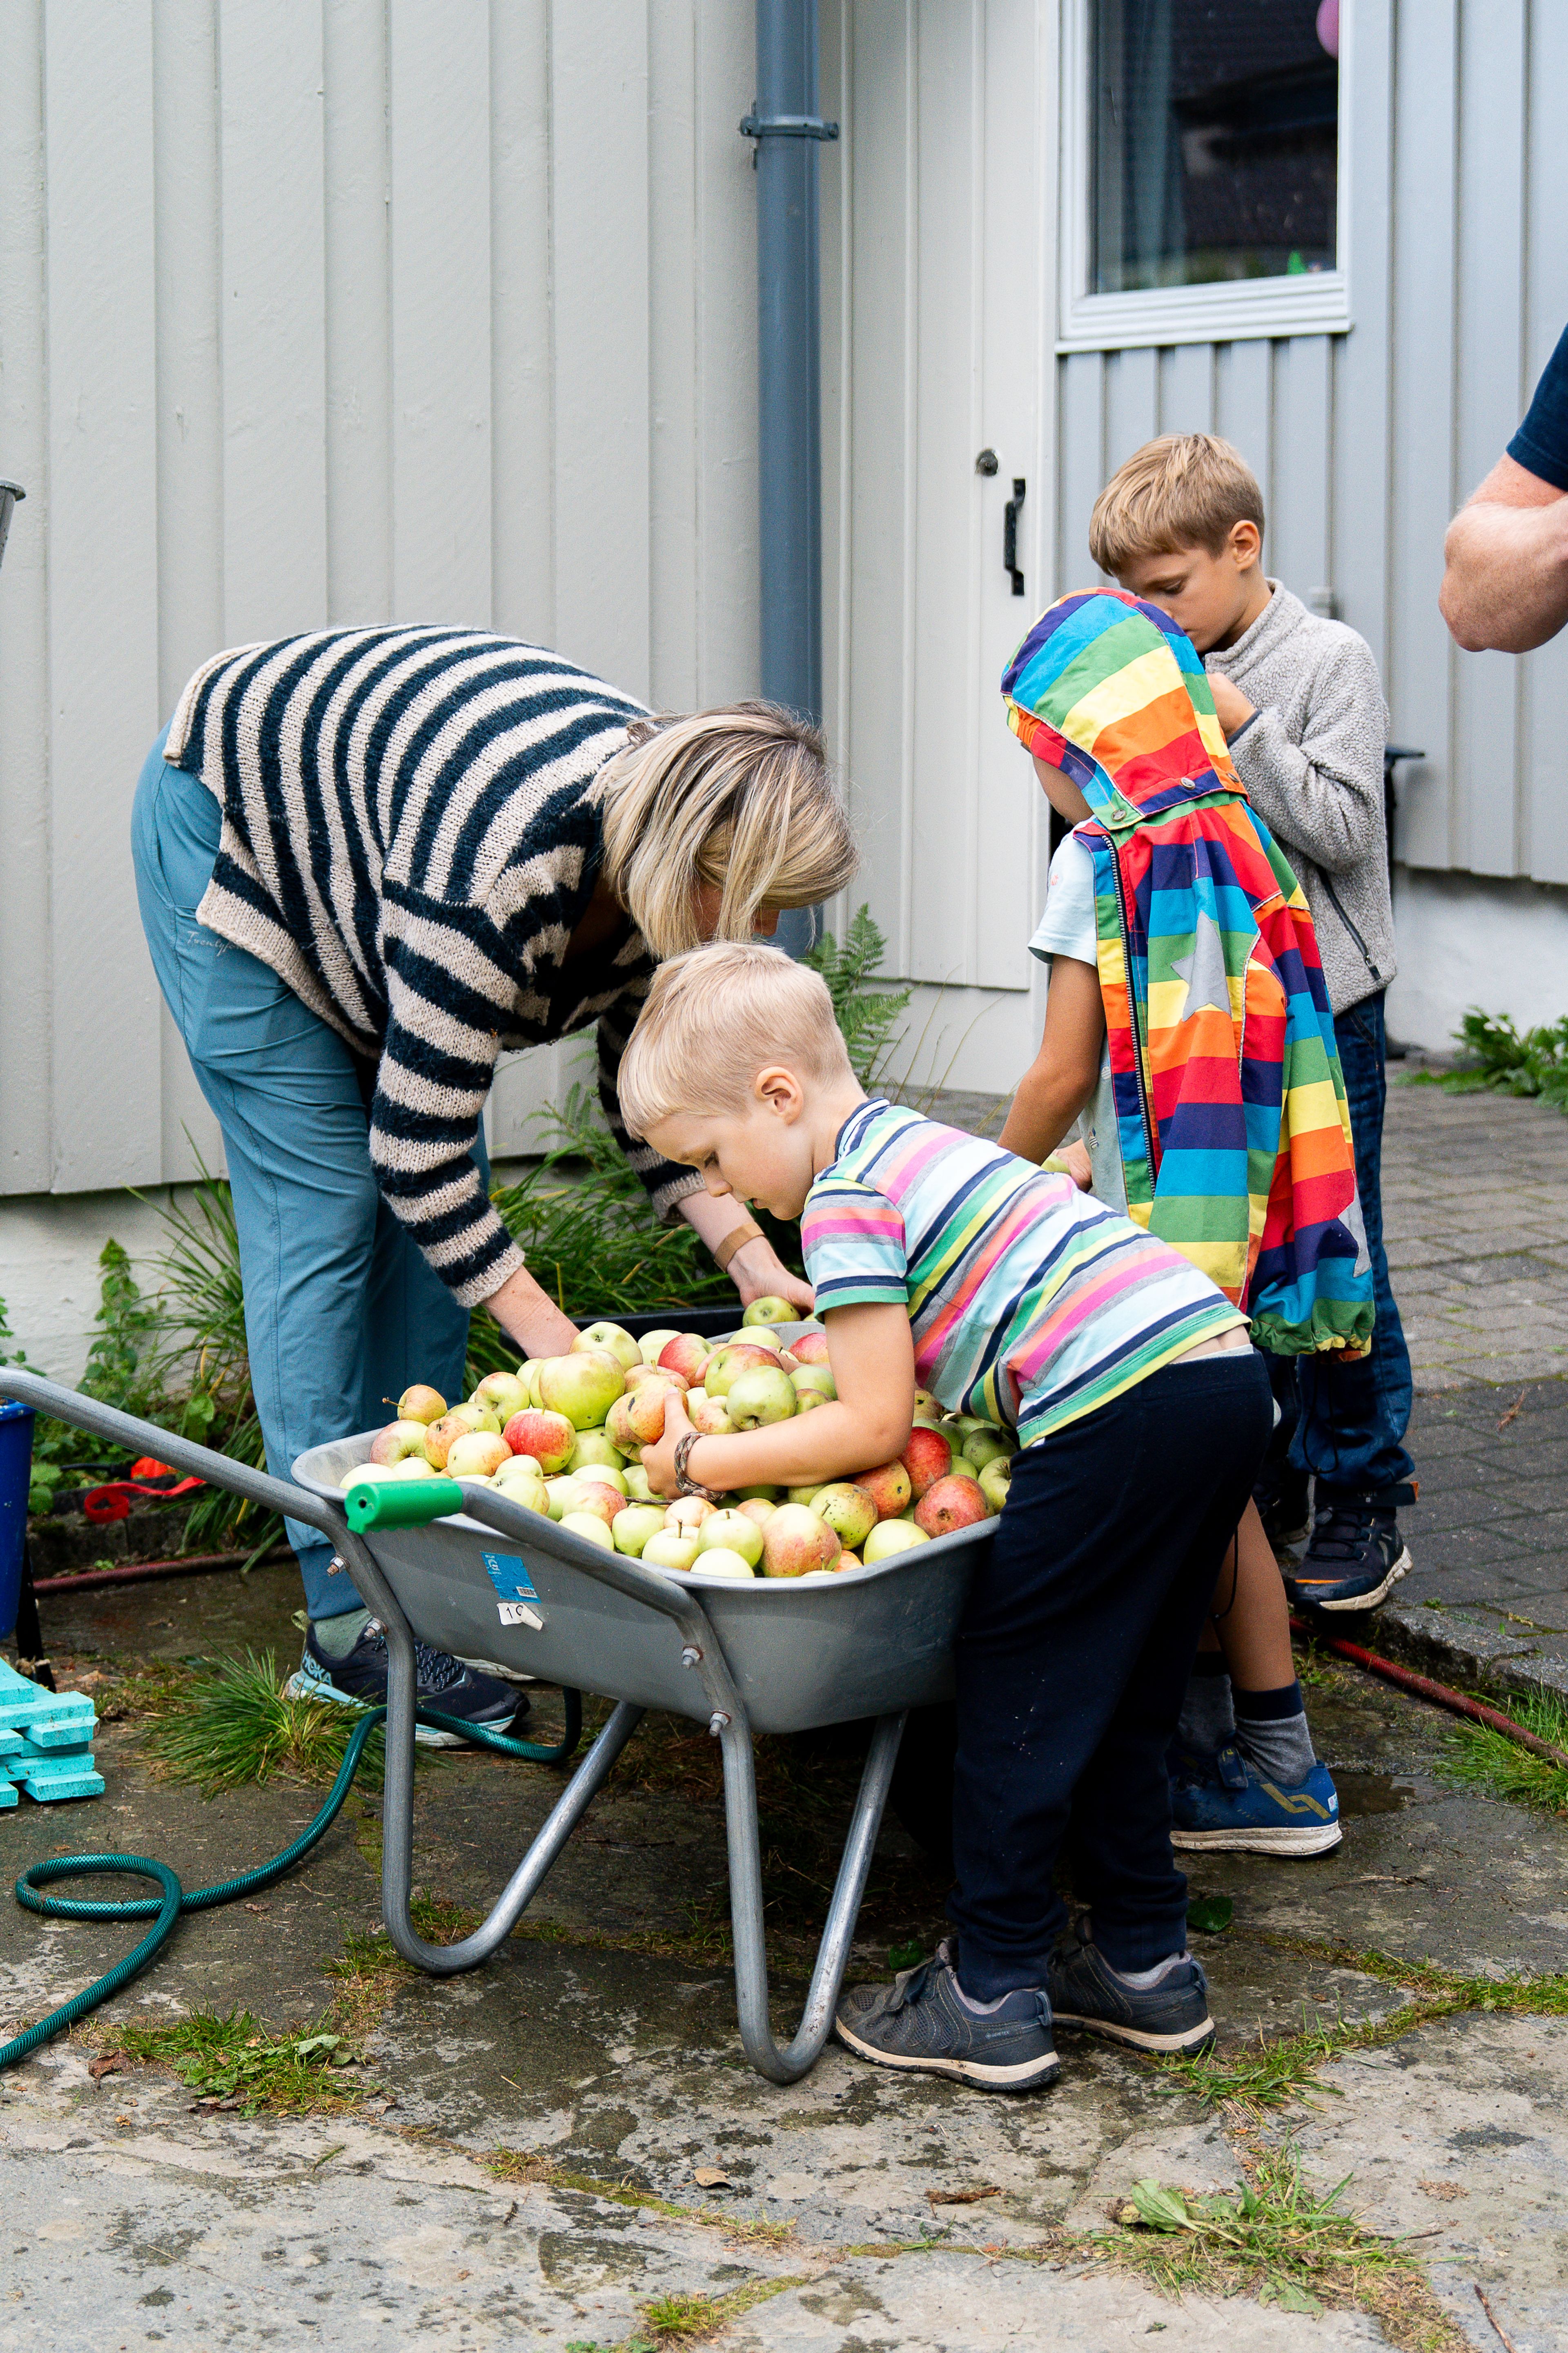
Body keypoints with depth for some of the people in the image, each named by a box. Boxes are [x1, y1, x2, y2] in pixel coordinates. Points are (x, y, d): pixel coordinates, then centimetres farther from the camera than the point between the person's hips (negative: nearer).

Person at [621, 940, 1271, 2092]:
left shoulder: (848, 1200, -5)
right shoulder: (916, 1139, 23)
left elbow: (873, 1426, -6)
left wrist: (700, 1461, 2)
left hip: (1119, 1411, -9)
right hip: (1229, 1364, 9)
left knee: (1017, 1695, 2)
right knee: (1121, 1696, 20)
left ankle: (994, 1998, 9)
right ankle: (1146, 1963, 27)